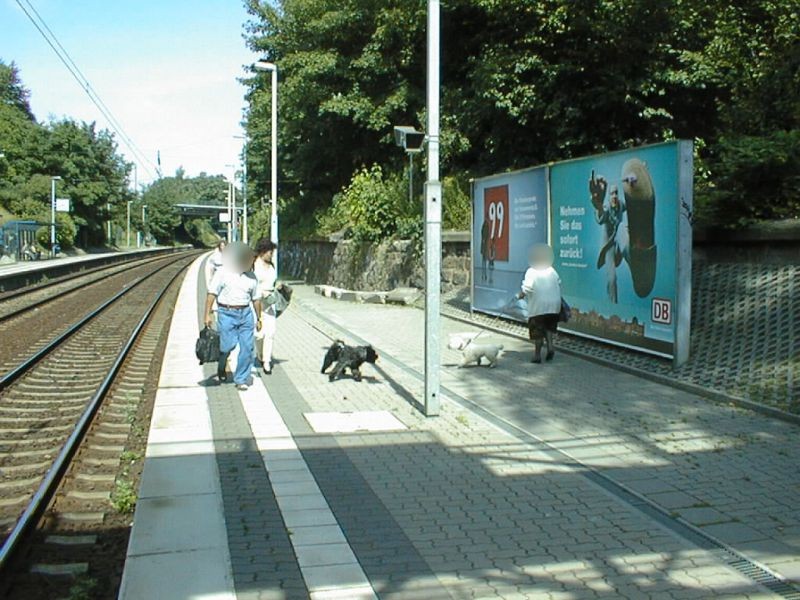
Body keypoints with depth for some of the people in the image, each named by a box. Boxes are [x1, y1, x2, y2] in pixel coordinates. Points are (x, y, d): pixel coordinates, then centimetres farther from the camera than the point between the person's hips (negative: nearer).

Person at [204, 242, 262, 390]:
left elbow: (256, 299, 17)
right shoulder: (222, 273, -1)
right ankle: (222, 370, 25)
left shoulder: (251, 276, 11)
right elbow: (212, 293, -4)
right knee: (227, 345, -6)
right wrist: (208, 314, -11)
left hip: (246, 314, 4)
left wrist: (259, 318, 18)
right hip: (227, 313, -4)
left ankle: (241, 379, 8)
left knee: (247, 347, -2)